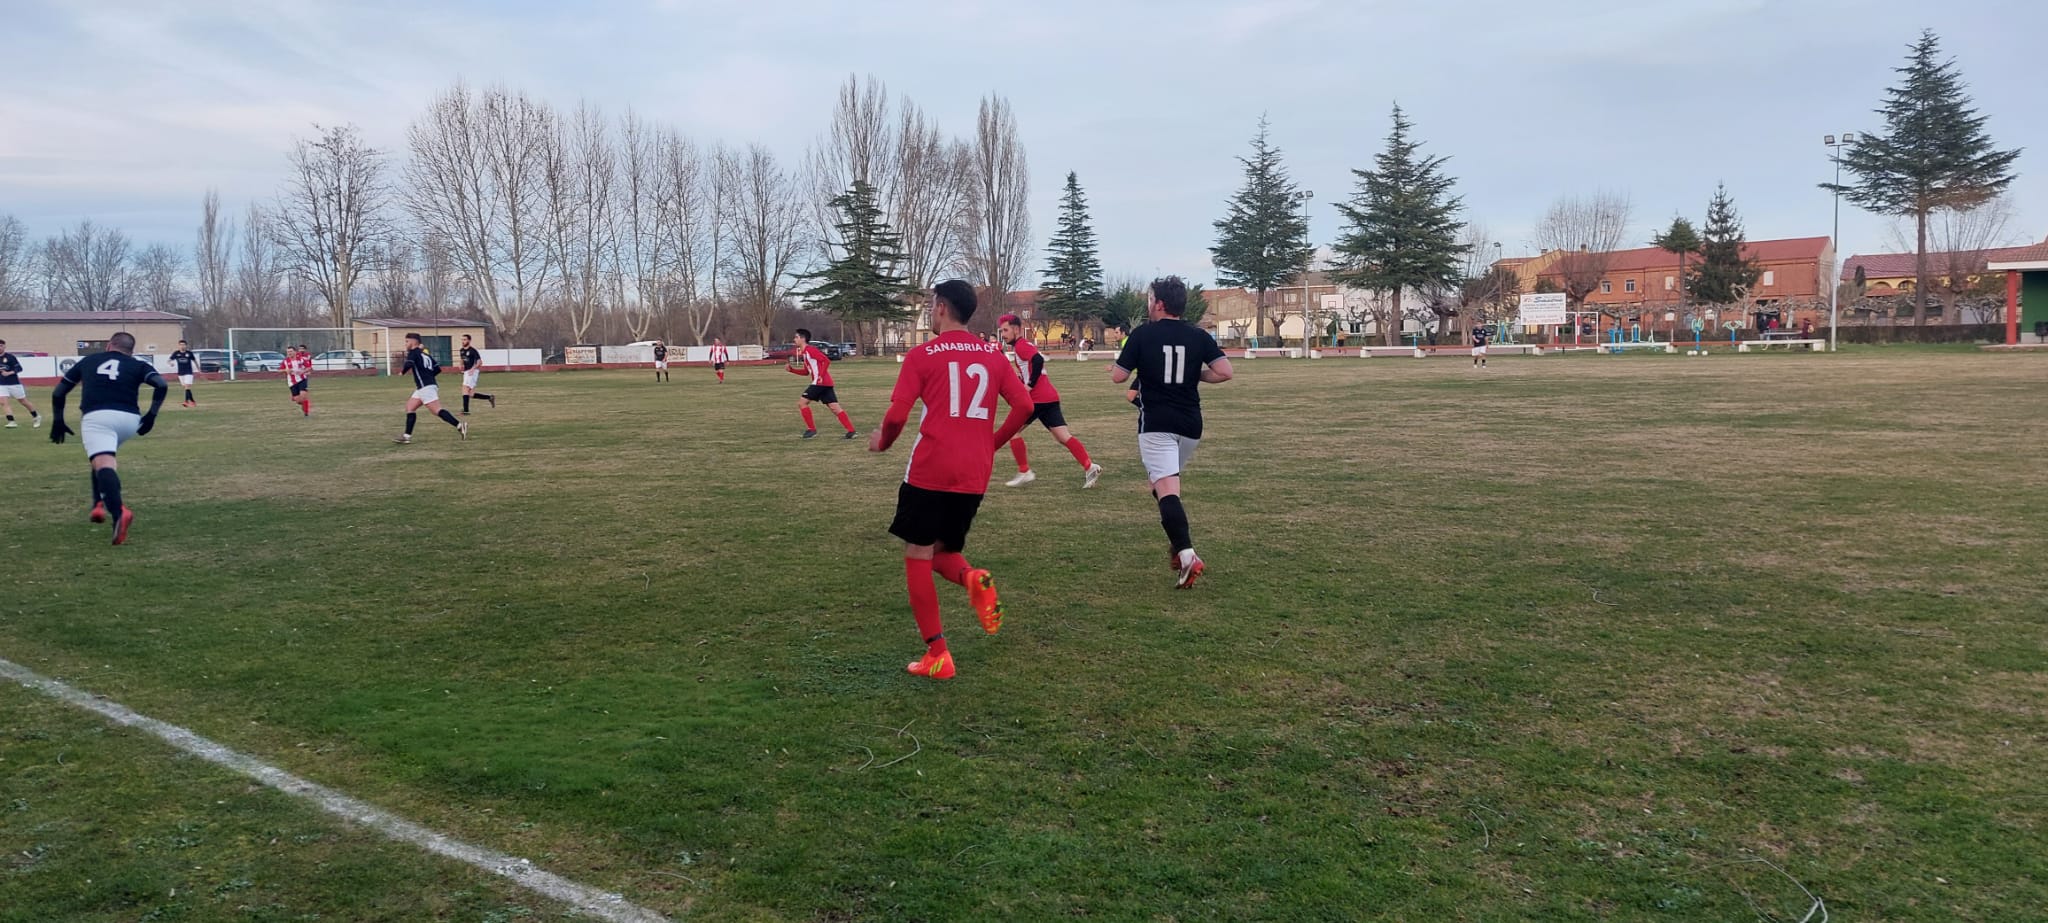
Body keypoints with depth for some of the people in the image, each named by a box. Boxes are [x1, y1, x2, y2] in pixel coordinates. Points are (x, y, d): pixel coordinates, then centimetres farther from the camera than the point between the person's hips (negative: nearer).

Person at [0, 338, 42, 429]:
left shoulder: (10, 357, -10)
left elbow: (19, 368, -13)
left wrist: (9, 373, -25)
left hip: (14, 383, -5)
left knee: (24, 402, 8)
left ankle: (36, 417, 26)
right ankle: (11, 422, -14)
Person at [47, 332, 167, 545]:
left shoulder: (88, 361, 25)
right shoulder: (138, 365, 20)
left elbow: (59, 392, 27)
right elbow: (162, 385, 1)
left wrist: (58, 421, 36)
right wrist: (151, 415, 3)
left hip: (95, 417, -2)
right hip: (129, 419, 2)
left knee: (103, 464, -17)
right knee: (106, 457, 29)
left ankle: (118, 512, -41)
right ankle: (100, 504, 17)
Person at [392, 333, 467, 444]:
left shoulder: (413, 352, -3)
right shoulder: (426, 354, 21)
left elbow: (409, 364, -21)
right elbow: (437, 369, 19)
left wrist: (402, 372, -1)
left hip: (425, 387, -9)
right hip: (424, 388, 9)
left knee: (436, 411, -15)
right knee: (409, 407, 12)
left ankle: (459, 425, -24)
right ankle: (407, 437, 10)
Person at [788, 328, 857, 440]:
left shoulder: (810, 350, -9)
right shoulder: (804, 352, 21)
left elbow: (826, 361, -17)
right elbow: (806, 371, 26)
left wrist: (820, 376, -21)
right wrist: (791, 369, 16)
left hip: (820, 382, -9)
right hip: (826, 383, 9)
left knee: (802, 402, -2)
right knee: (835, 407, 2)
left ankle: (811, 429, 1)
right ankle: (851, 431, -5)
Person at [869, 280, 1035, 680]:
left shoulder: (922, 355, -3)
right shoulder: (993, 354, 9)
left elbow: (897, 415, -8)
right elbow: (1024, 406, 2)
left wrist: (882, 442, 12)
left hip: (930, 470, -5)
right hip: (975, 474, 5)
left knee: (917, 556, 6)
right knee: (942, 552, 21)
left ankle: (937, 655, 1)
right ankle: (973, 579, -14)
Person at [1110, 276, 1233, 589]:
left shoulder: (1142, 335, -4)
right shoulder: (1199, 336, 4)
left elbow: (1118, 376, -3)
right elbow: (1224, 372, -3)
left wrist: (1114, 367, 20)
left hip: (1156, 425, -5)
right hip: (1190, 425, 5)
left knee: (1166, 489, -13)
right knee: (1166, 484, 24)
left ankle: (1186, 553, -27)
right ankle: (1179, 542, 19)